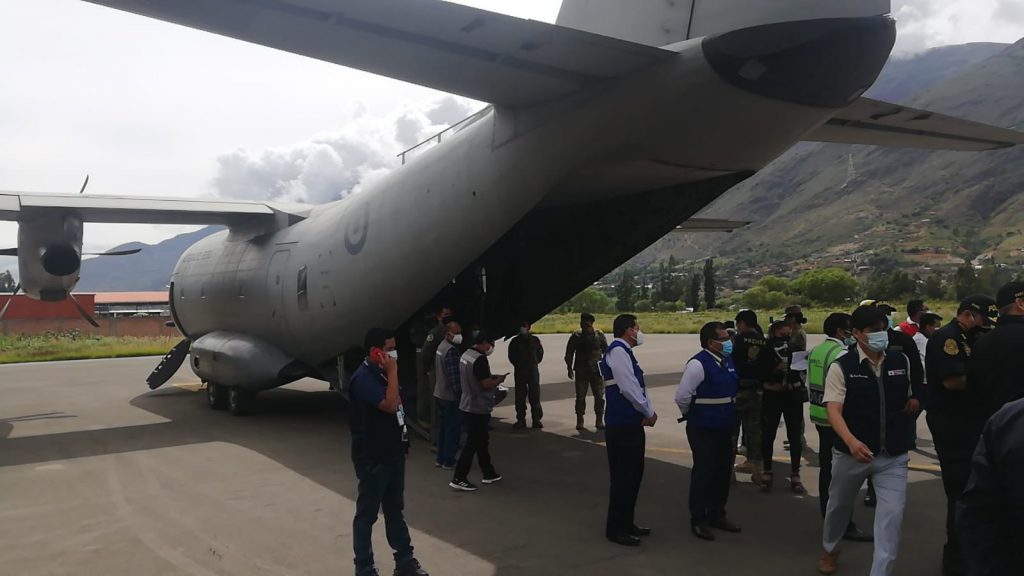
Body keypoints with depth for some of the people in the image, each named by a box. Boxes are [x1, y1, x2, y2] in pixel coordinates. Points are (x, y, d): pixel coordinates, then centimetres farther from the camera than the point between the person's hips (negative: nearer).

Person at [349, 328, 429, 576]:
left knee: (395, 510, 17)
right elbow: (390, 404, -28)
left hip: (392, 453, 9)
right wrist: (393, 372, -23)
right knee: (367, 514, 4)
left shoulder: (381, 373, 10)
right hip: (372, 458, -9)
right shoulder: (364, 378, -19)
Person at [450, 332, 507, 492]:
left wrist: (492, 377, 12)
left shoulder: (465, 355, 8)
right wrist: (499, 380, -6)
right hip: (478, 408, -10)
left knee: (482, 440, 18)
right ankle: (459, 478, 1)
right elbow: (486, 384, -24)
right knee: (472, 443, -3)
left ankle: (489, 473, 29)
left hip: (467, 405, 10)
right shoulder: (480, 359, -21)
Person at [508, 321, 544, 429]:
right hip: (519, 372, 0)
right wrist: (518, 364, 4)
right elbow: (511, 356, 9)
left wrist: (535, 363, 4)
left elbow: (540, 353, 11)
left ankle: (536, 420, 6)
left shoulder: (535, 340, 4)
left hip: (533, 371, 0)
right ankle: (520, 420, 7)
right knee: (520, 397, 1)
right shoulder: (515, 341, 3)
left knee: (535, 396, 0)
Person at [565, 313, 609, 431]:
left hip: (597, 371, 0)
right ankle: (579, 422, 10)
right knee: (580, 396, 2)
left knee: (599, 396, 1)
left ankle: (599, 421, 12)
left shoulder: (599, 335, 2)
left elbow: (606, 351, 9)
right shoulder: (576, 336, 2)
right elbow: (569, 353, 5)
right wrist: (570, 369, -2)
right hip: (581, 371, 0)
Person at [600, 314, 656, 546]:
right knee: (623, 476, -2)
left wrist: (647, 412, 0)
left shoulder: (624, 352, 15)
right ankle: (616, 529, 8)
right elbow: (628, 389, -21)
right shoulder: (617, 351, -16)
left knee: (632, 474, 17)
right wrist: (649, 412, -9)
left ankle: (626, 523, 28)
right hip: (623, 425, -10)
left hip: (631, 424, 10)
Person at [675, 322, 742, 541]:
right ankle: (698, 521, 16)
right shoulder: (698, 364, -19)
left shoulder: (727, 361, 6)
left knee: (723, 472, 16)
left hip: (724, 428, 8)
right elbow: (682, 397, -19)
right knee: (704, 473, 2)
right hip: (703, 430, -8)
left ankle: (717, 515, 33)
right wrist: (692, 416, -3)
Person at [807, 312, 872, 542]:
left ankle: (828, 517, 26)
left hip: (820, 417, 9)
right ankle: (845, 525, 1)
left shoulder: (815, 351, 11)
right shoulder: (840, 354, -17)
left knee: (827, 468, 16)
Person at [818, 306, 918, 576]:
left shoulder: (902, 361, 1)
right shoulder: (841, 367, -12)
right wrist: (852, 442, -35)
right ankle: (830, 549, 47)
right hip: (851, 452, -2)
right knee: (839, 505, 19)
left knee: (892, 515, -9)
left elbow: (911, 397, 19)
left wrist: (914, 403, -5)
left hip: (894, 455, 2)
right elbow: (833, 410, -20)